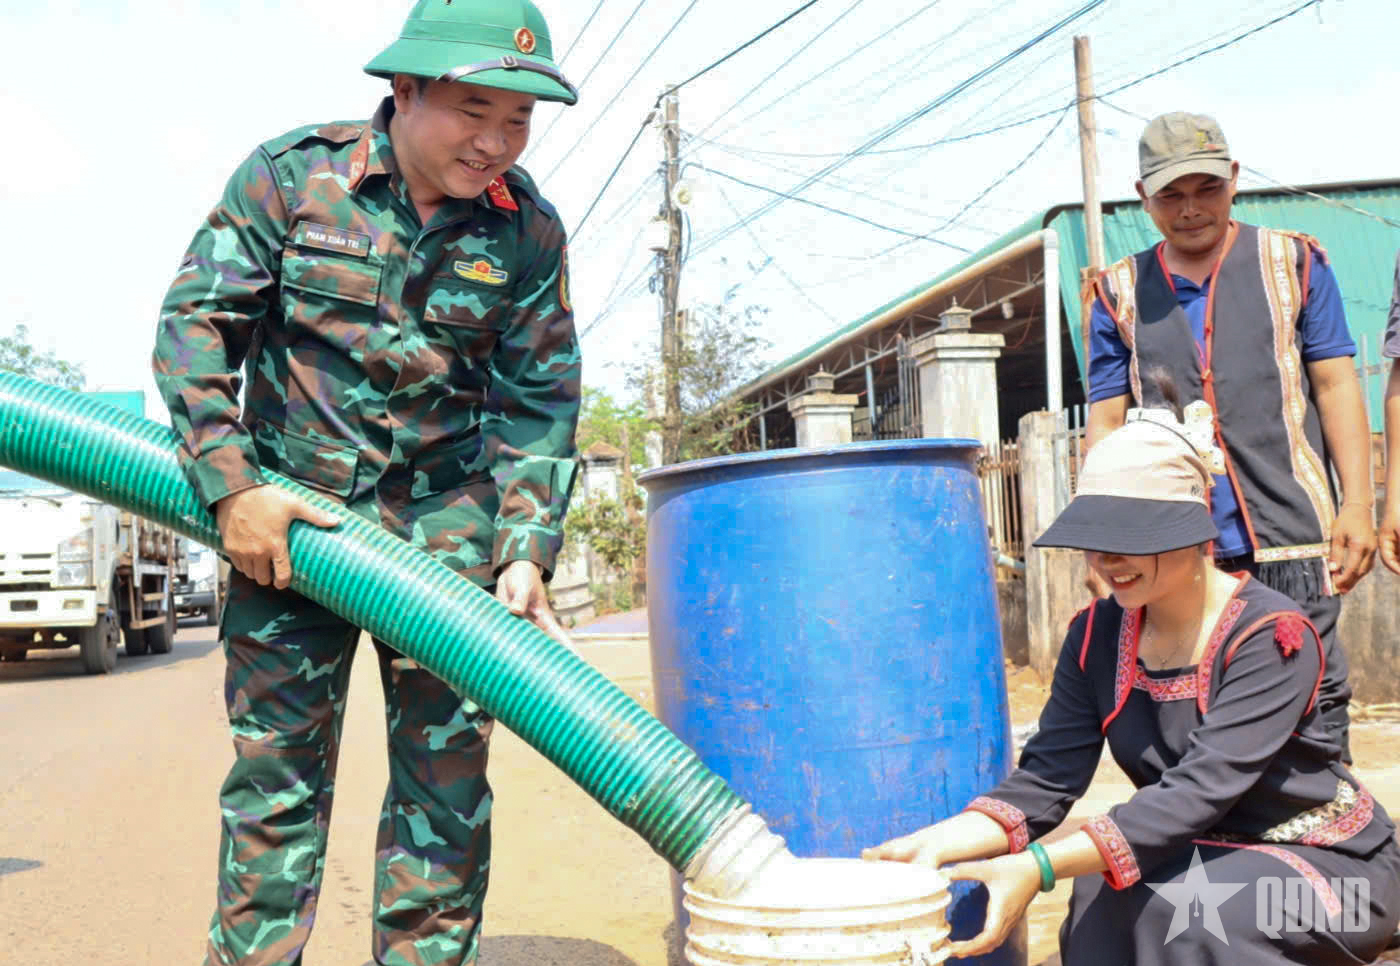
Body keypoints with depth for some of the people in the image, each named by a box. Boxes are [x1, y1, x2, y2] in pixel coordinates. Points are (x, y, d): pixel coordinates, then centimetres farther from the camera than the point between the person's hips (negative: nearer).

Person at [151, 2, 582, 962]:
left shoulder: (528, 229, -3)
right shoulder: (289, 175, -7)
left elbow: (541, 401, -1)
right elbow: (196, 322, -6)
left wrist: (526, 552, -11)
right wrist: (233, 484, -14)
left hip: (445, 517, 2)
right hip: (288, 512, -1)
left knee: (446, 765, 2)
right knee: (276, 761, 1)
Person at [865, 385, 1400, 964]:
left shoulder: (1271, 636, -21)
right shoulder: (1096, 637, -3)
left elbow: (1198, 791, -32)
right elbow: (1046, 778, -12)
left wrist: (1039, 866, -42)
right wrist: (942, 840, -32)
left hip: (1330, 868, -5)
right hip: (1204, 858, 5)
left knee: (1167, 901, -32)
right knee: (1099, 901, -26)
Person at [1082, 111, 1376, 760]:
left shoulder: (1293, 263, 9)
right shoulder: (1119, 293, 11)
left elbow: (1336, 386, 7)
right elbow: (1105, 421, 10)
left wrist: (1357, 505, -3)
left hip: (1291, 536, -1)